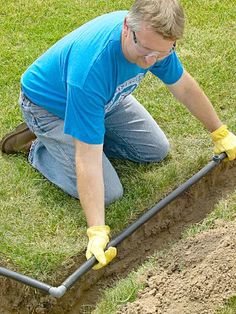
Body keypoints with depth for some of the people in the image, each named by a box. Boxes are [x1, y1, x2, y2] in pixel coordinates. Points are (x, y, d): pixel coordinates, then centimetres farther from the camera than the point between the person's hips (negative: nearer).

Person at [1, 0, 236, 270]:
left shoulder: (152, 36, -24)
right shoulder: (91, 67, -45)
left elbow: (184, 87, -4)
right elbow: (88, 159, -42)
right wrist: (97, 232, -42)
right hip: (51, 108, -6)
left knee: (157, 150, 8)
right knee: (108, 193, -13)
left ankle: (89, 131, 19)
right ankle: (38, 147, 6)